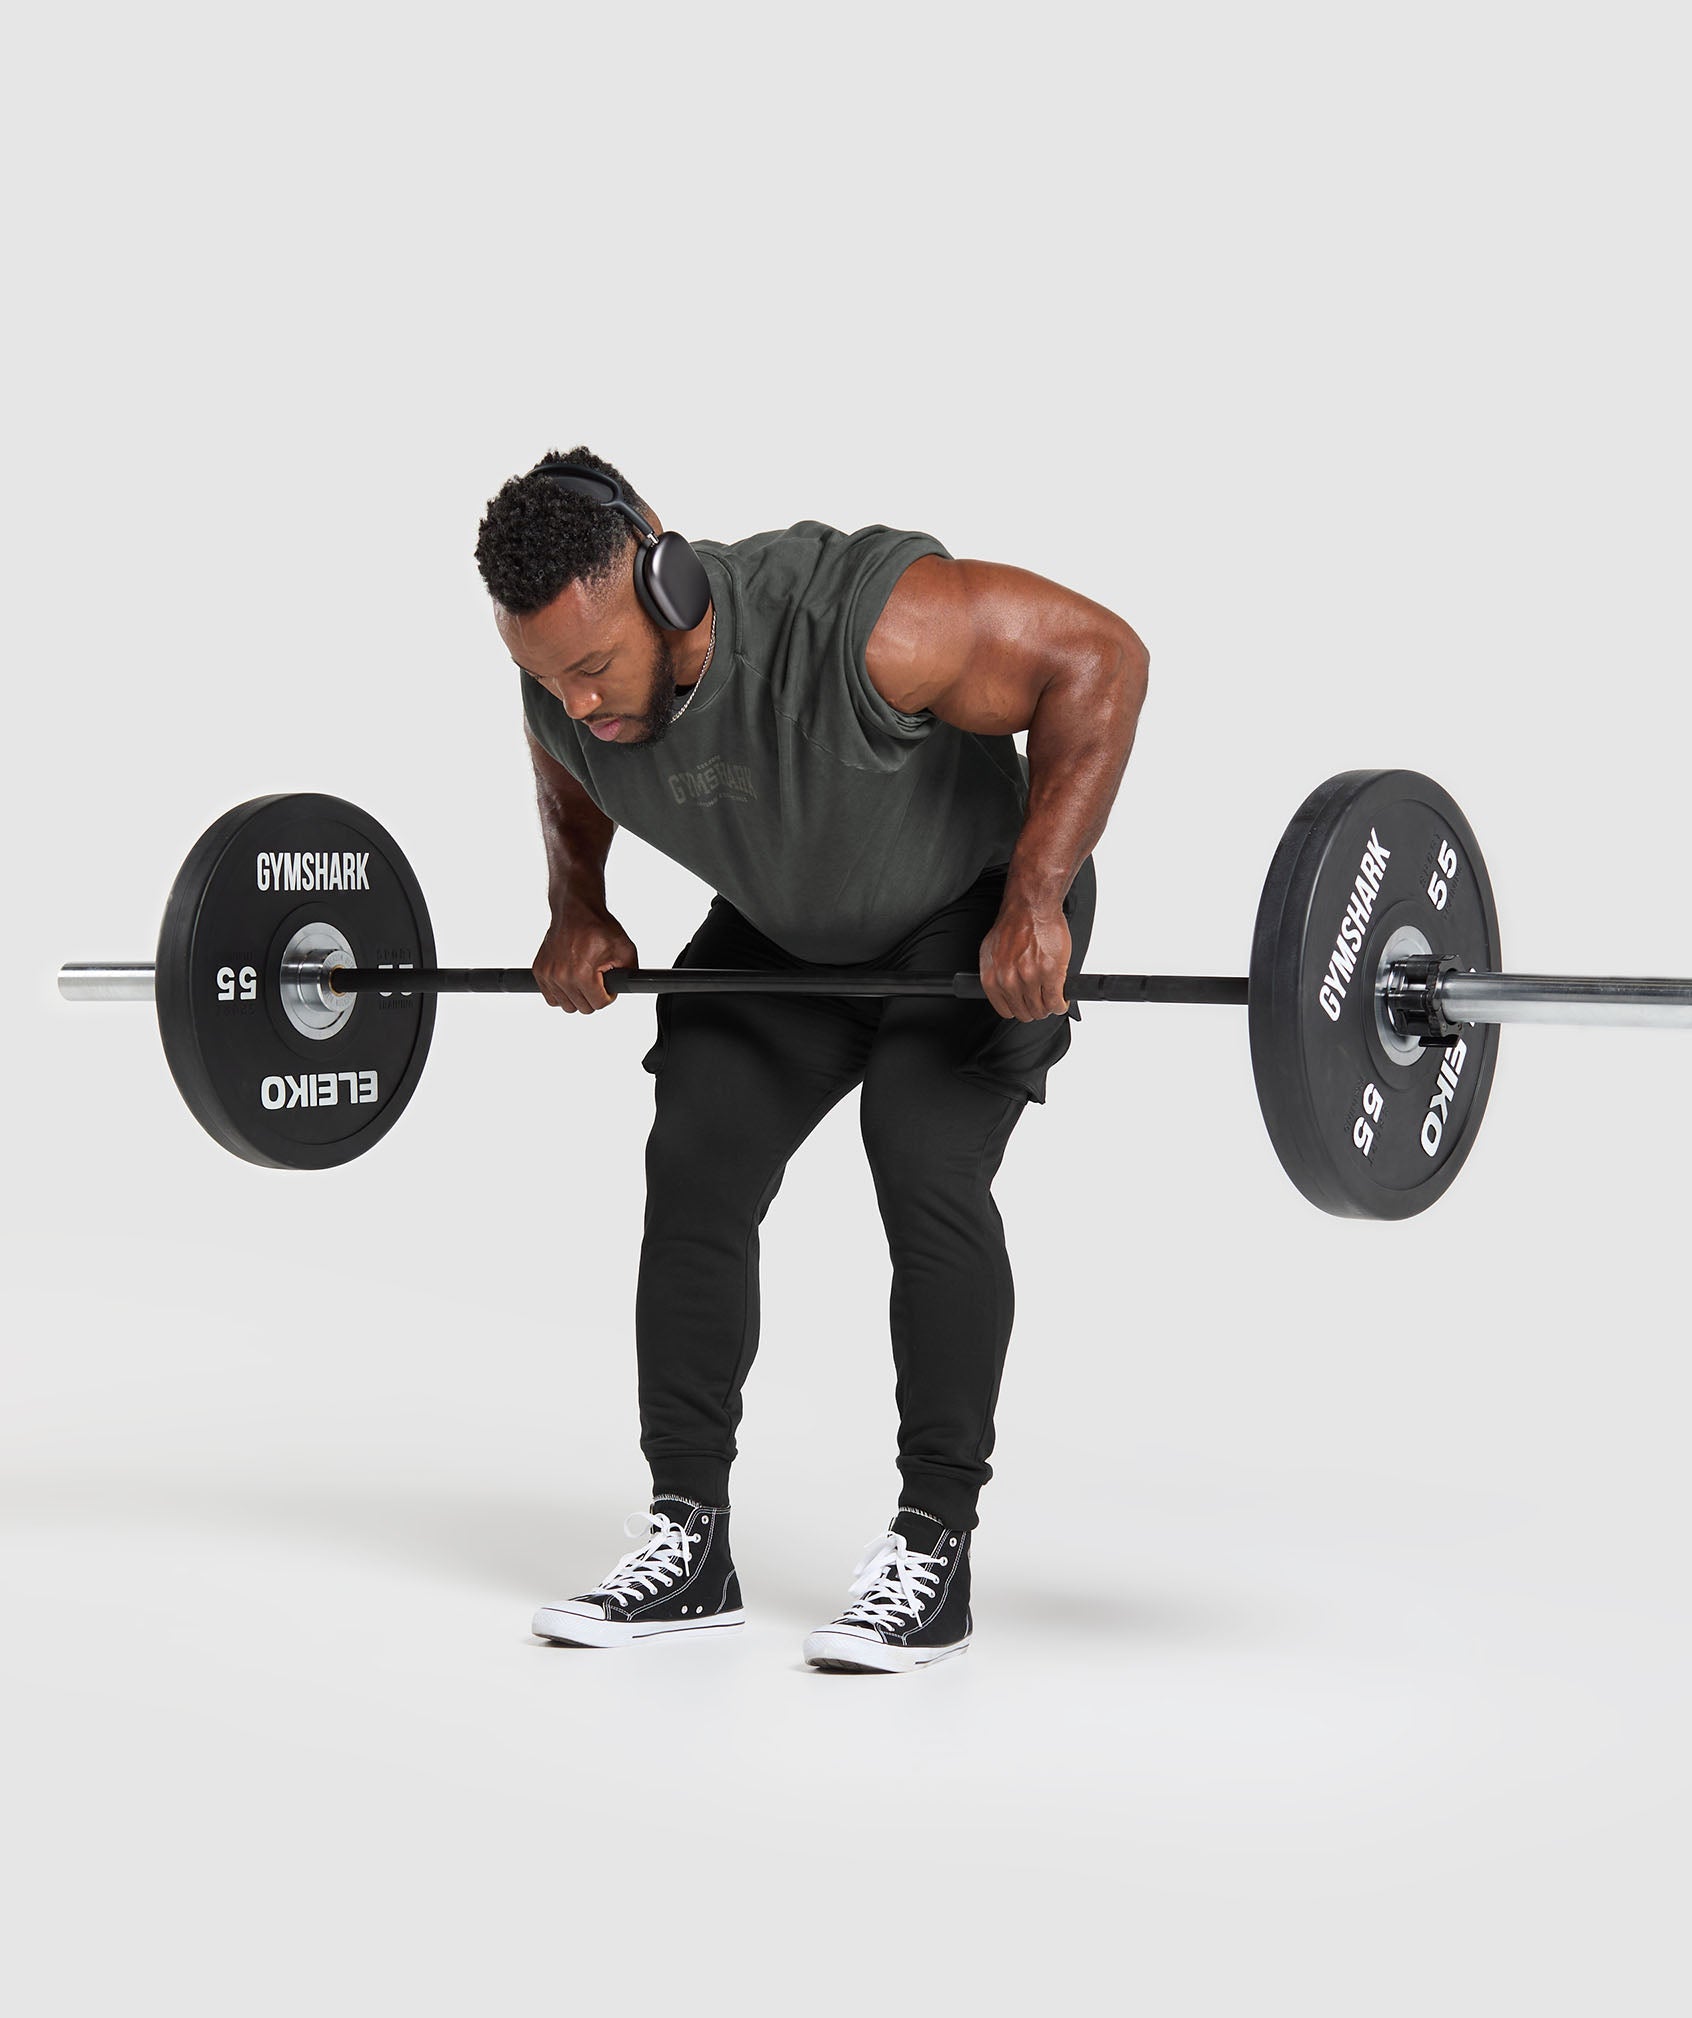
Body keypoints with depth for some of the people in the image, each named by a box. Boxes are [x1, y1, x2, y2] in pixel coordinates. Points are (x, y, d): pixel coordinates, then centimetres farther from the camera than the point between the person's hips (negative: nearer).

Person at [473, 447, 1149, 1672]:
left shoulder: (860, 626, -41)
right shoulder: (568, 687, -21)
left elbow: (1097, 656, -33)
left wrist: (1036, 898, -34)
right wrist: (578, 912, 0)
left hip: (974, 917, -5)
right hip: (783, 932, 6)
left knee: (926, 1175, -20)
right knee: (693, 1173, -5)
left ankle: (934, 1549, -9)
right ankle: (688, 1544, 3)